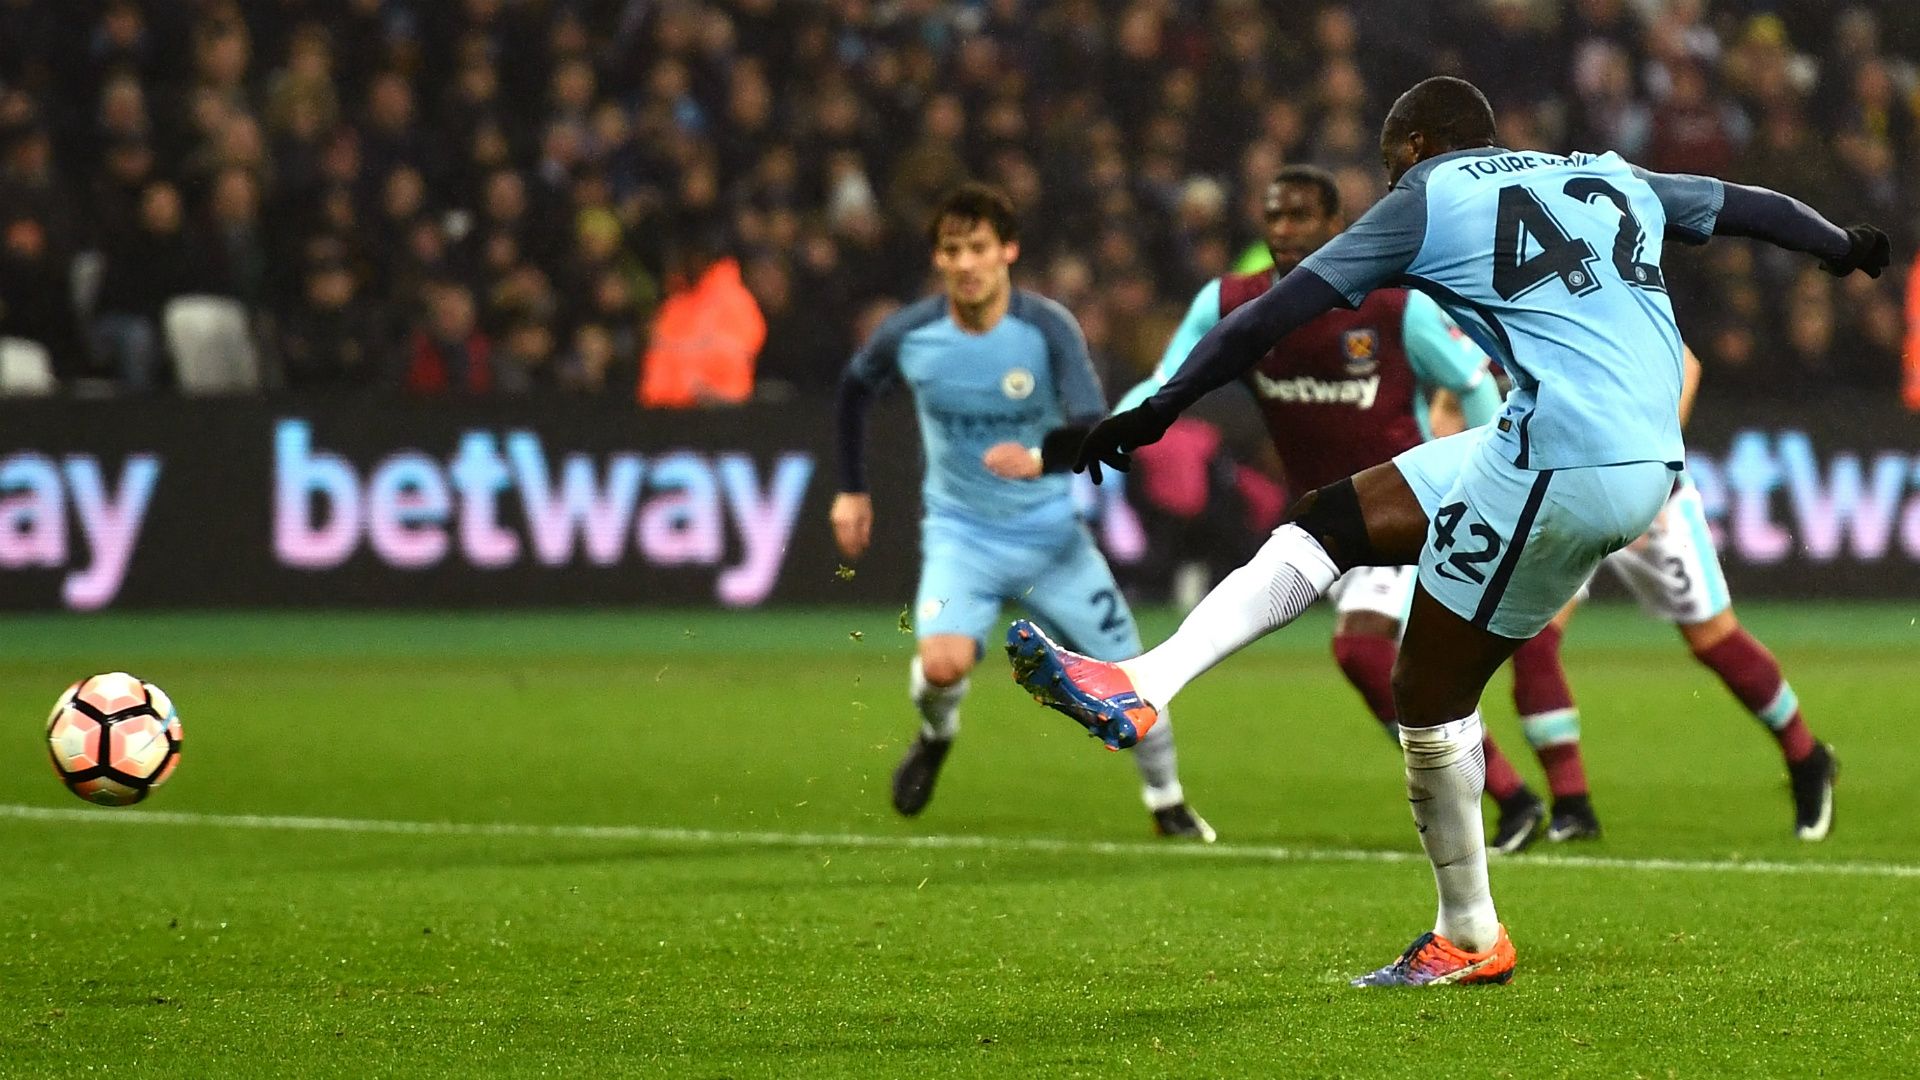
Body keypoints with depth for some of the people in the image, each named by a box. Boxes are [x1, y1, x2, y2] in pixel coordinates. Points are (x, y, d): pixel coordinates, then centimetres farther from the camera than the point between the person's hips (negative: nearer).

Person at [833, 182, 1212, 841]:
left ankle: (1167, 802, 27)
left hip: (1050, 533, 0)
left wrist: (1039, 457, -45)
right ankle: (935, 735, 10)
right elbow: (856, 388, 12)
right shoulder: (908, 335, -11)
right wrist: (852, 490, 13)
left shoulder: (1048, 329, -16)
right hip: (960, 533, 0)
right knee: (943, 663, -27)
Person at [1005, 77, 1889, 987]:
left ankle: (1469, 938, 15)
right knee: (1328, 521, 11)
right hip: (1653, 460, 8)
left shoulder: (1429, 198, 6)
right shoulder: (1611, 180, 23)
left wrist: (1157, 409, 10)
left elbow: (1278, 312, 5)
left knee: (1429, 695, 5)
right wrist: (1846, 248, 57)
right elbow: (1747, 205, 37)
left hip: (1563, 467, -8)